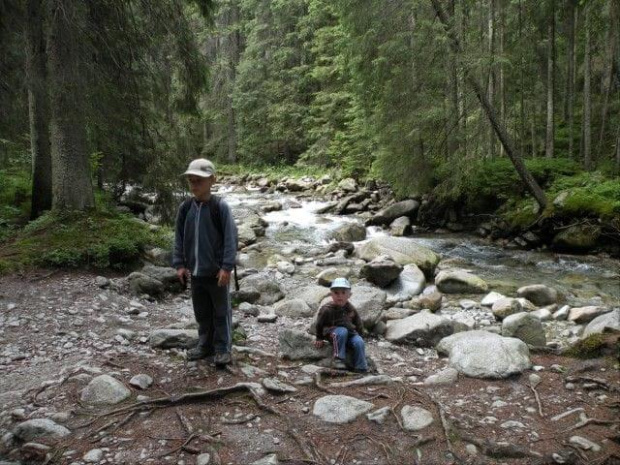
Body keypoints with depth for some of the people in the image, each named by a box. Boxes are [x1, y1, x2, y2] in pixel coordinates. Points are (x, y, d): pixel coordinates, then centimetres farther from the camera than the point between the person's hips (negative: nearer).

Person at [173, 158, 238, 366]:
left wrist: (226, 267, -16)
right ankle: (205, 345, 32)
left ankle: (223, 348, 19)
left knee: (221, 312, 8)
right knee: (201, 312, 18)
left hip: (216, 271, -5)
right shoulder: (185, 208, 1)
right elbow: (179, 238, 7)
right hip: (195, 272, 5)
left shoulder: (220, 207, -13)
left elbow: (230, 238, -13)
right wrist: (179, 264, 2)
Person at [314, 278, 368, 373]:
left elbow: (358, 324, 14)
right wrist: (319, 339, 7)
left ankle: (361, 369, -13)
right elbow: (319, 324, 1)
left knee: (359, 342, -25)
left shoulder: (351, 309, 1)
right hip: (332, 333, -4)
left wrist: (359, 335, 10)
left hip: (350, 332, 4)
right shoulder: (326, 309, -12)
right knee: (342, 332, -37)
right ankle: (339, 358, -27)